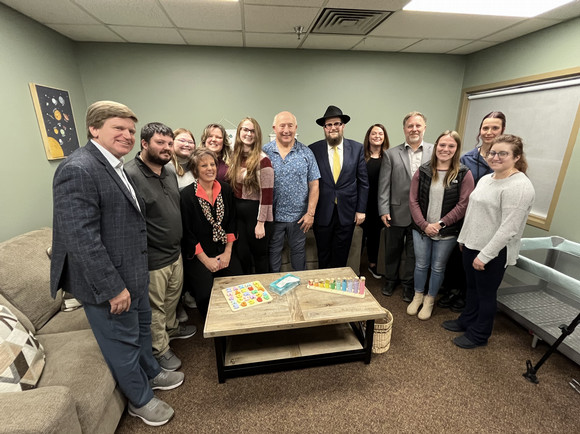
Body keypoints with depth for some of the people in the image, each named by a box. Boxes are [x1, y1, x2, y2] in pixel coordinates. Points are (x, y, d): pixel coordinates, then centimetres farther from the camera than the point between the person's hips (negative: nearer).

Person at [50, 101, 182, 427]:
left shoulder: (117, 166, 8)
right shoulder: (78, 171, -22)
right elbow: (81, 238, -26)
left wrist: (137, 274, 15)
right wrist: (112, 288, -22)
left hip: (134, 275, 9)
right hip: (110, 284, -9)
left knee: (141, 328, 26)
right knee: (123, 342, 13)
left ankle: (151, 373, 50)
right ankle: (140, 400, 36)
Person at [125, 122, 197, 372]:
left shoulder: (169, 174, 8)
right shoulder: (130, 175, -20)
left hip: (175, 252, 8)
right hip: (152, 260, -8)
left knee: (173, 296, 25)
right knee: (155, 307, 11)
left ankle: (170, 328, 50)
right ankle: (160, 350, 32)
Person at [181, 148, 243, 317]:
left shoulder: (225, 189, 2)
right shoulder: (187, 195, -12)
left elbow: (231, 222, 5)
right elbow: (187, 233, -10)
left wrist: (228, 252, -2)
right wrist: (206, 260, -10)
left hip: (225, 251, 4)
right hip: (198, 256, -3)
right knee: (206, 297, -12)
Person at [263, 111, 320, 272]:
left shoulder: (306, 153, 0)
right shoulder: (264, 152, -2)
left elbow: (314, 185, 0)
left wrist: (310, 213, -6)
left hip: (299, 216, 1)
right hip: (272, 216, 0)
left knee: (299, 252, 16)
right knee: (273, 253, 14)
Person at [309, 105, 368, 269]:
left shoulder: (357, 148, 1)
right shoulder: (313, 149, -2)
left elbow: (363, 181, 4)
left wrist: (361, 209, 0)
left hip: (347, 212, 1)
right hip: (322, 213, 0)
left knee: (341, 257, 13)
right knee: (323, 257, 13)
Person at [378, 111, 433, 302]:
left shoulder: (434, 152, 2)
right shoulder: (391, 154, 1)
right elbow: (384, 185, -2)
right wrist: (384, 210, -8)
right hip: (397, 212, 0)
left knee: (414, 252, 12)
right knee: (392, 249, 15)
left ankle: (408, 284, 32)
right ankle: (390, 280, 36)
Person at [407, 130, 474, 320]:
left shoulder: (464, 174, -6)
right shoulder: (423, 171, -1)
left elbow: (463, 204, -9)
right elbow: (413, 200, -3)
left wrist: (441, 223, -15)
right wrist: (424, 225, -11)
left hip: (447, 232, -1)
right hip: (421, 229, 2)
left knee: (438, 267, 13)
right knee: (421, 264, 14)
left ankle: (430, 300, 33)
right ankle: (418, 296, 36)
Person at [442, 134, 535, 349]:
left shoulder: (519, 186, -19)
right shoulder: (486, 179, 8)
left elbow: (509, 228, -23)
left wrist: (485, 255, -21)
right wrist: (464, 238, 16)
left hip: (494, 252, -8)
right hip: (472, 245, 8)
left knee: (486, 293, 9)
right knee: (472, 287, 21)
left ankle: (479, 335, 29)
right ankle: (466, 321, 41)